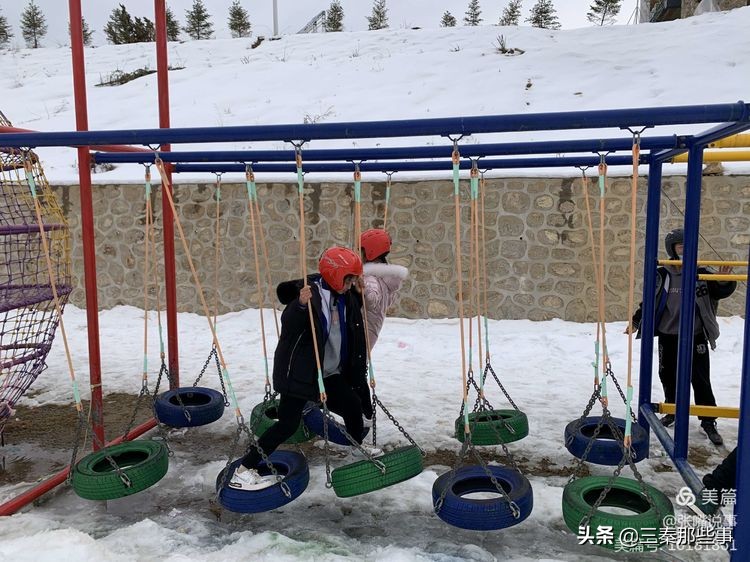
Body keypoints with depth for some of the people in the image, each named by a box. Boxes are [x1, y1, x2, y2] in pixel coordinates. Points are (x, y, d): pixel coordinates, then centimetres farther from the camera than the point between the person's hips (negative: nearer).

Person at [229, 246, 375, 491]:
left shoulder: (347, 298, 6)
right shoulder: (310, 292, -19)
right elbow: (288, 323, -32)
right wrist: (300, 304, -50)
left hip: (330, 372, 8)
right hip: (299, 371, -8)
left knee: (352, 405, 18)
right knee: (288, 424, -9)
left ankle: (359, 448, 47)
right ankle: (242, 472, 0)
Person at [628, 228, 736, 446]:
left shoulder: (701, 273, -4)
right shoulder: (662, 275, -4)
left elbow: (721, 292, -1)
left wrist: (724, 280, -22)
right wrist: (635, 321, 1)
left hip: (695, 336, -1)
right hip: (668, 336, 1)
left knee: (701, 379, 1)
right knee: (668, 376, 13)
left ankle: (708, 422, 12)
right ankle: (673, 410, 34)